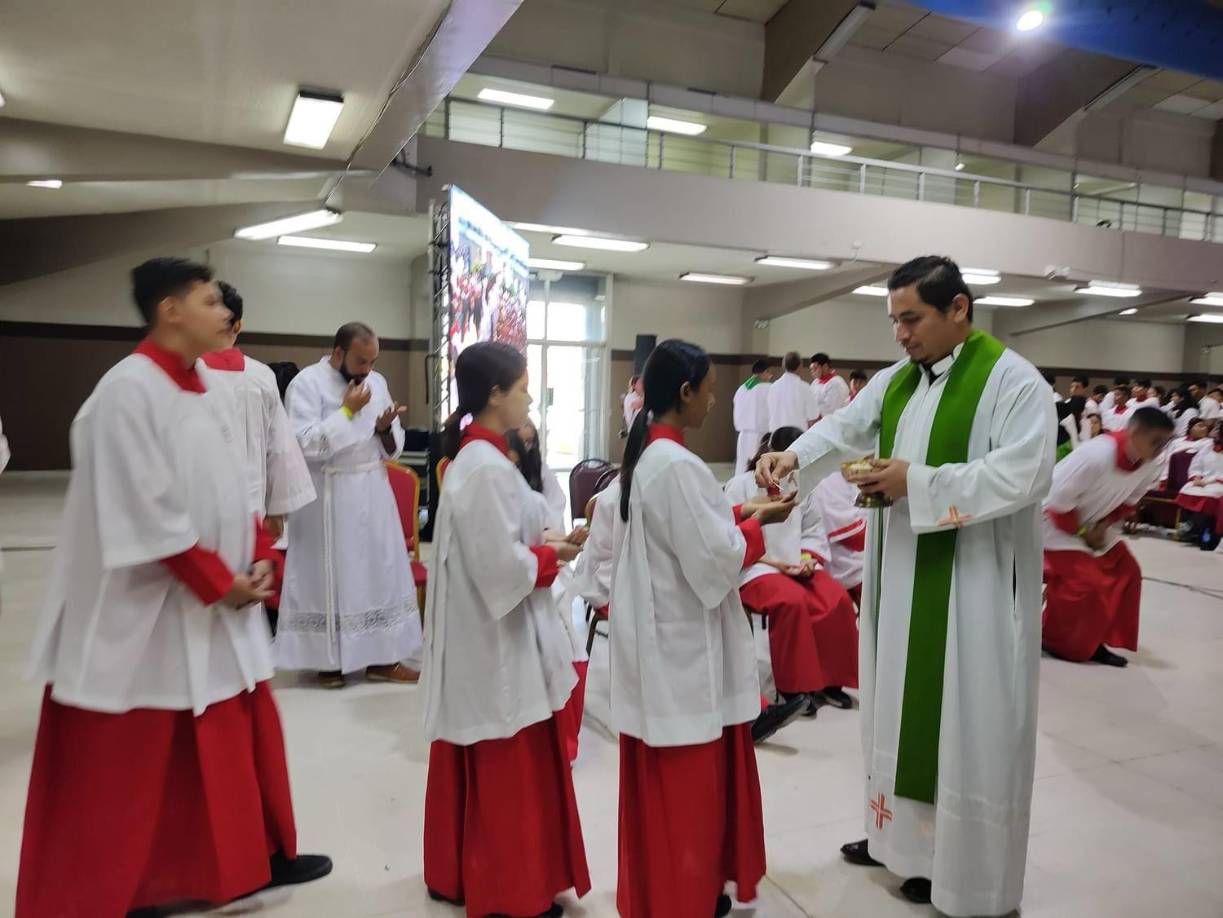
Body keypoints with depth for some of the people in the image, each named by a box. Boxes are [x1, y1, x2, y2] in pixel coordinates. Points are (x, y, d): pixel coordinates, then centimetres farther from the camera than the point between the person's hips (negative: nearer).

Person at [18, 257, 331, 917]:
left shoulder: (198, 388, 9)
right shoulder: (128, 390, -17)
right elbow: (144, 513, -21)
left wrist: (258, 559, 0)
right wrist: (219, 583, -16)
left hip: (219, 602, 8)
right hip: (150, 610, -8)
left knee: (239, 733, 16)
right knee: (132, 759, 8)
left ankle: (256, 857, 32)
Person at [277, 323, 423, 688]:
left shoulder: (377, 382, 7)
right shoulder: (306, 383, -10)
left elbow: (392, 447, 10)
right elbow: (306, 445, -20)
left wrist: (385, 429, -12)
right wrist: (347, 410, -18)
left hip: (373, 493, 6)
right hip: (328, 498, -6)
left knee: (380, 571, 7)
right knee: (330, 577, 3)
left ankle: (379, 657, 17)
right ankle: (329, 660, 17)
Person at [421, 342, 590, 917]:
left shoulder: (474, 457, 8)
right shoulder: (488, 469, -23)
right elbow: (505, 569, -25)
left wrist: (542, 540, 2)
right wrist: (553, 554, -9)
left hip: (485, 636, 10)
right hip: (499, 641, -10)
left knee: (475, 767, 21)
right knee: (508, 771, 6)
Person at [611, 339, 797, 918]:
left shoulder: (643, 454, 7)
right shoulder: (677, 465, -23)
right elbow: (714, 557, -21)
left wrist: (738, 513, 7)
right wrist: (757, 523, -5)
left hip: (658, 634, 9)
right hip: (682, 640, -9)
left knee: (662, 778, 20)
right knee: (686, 781, 7)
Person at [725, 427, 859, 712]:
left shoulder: (802, 486, 11)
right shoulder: (741, 485, -6)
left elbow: (814, 531, 13)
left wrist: (808, 557, -8)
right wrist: (771, 562, -16)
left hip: (797, 565, 5)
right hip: (755, 568, -5)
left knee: (838, 599, -22)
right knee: (793, 600, -34)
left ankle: (831, 679, -6)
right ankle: (792, 685, -17)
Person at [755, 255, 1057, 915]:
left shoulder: (1013, 381, -12)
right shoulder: (893, 382, 10)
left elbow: (1022, 475, -22)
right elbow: (843, 432, 2)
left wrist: (918, 482, -24)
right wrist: (790, 457, -17)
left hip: (972, 586, -7)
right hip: (901, 577, 7)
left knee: (963, 719, 4)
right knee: (901, 702, 17)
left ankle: (959, 864, 22)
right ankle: (902, 832, 35)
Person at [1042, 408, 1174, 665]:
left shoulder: (1150, 466, -10)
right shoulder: (1097, 455, -34)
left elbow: (1130, 501, 6)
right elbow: (1059, 500, -29)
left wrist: (1105, 525, -10)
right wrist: (1082, 533, -17)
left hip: (1096, 526, 8)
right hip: (1060, 524, -8)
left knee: (1126, 574, 5)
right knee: (1085, 584, -14)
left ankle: (1094, 641, 16)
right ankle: (1056, 641, 7)